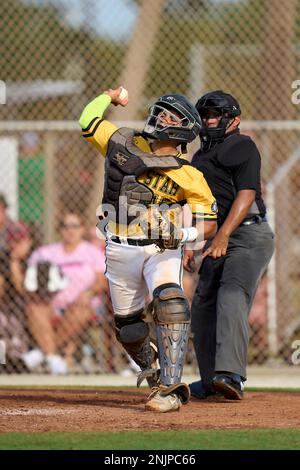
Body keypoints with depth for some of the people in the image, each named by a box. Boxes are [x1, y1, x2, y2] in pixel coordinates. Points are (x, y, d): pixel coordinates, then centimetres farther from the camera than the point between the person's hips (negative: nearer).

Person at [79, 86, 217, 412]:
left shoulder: (188, 176, -7)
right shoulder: (124, 143, 2)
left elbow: (208, 222, -6)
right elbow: (87, 121, 16)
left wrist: (183, 234, -25)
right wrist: (110, 96, 29)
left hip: (162, 249, -4)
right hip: (120, 251, 4)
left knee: (169, 303, -29)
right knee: (127, 325, 11)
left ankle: (169, 388, -31)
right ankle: (151, 369, 43)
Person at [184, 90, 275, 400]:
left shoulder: (243, 147, -6)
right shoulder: (200, 156, 22)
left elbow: (246, 194, -17)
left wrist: (223, 234, -27)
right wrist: (190, 244, 16)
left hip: (249, 236, -9)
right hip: (217, 241, 9)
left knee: (232, 296, -26)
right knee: (202, 305, 7)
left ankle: (231, 375, -39)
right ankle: (211, 380, 17)